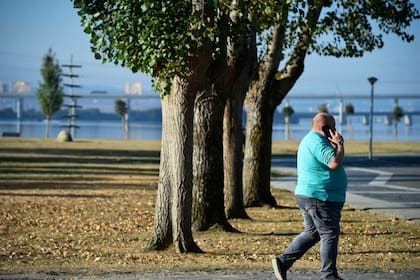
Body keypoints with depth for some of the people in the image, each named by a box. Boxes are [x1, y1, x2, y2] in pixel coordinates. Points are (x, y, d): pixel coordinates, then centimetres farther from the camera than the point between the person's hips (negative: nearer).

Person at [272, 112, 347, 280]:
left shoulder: (310, 140, 18)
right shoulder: (317, 141, -17)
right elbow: (335, 163, -25)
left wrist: (335, 145, 13)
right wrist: (339, 144, -14)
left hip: (309, 196, 11)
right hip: (320, 198, -11)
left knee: (312, 234, 16)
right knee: (330, 235, -3)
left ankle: (283, 261, 13)